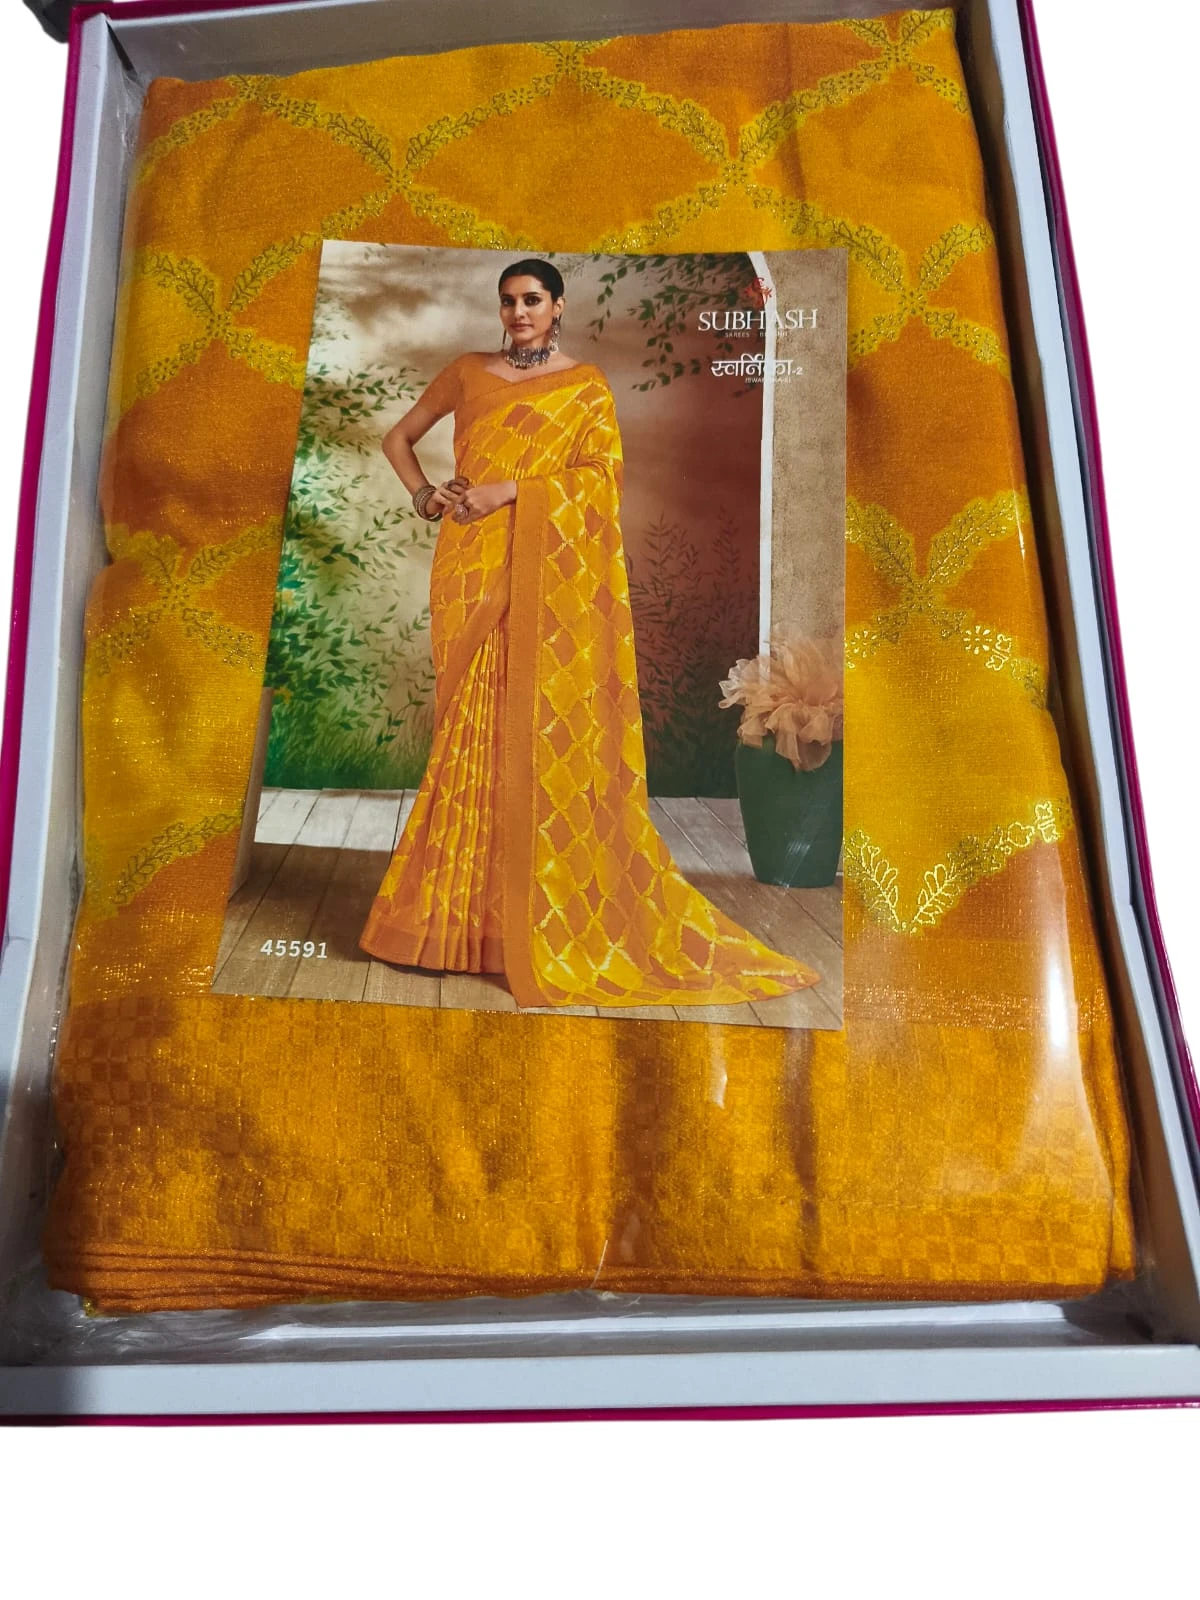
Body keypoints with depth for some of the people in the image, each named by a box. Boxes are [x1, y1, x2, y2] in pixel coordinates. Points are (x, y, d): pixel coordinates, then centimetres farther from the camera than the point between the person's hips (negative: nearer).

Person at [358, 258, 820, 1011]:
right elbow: (399, 437, 22)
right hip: (474, 564, 3)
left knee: (546, 729, -5)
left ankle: (545, 913, 5)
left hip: (551, 572, -2)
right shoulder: (468, 372, 17)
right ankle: (462, 908, 10)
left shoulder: (587, 383, 9)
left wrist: (510, 490, -12)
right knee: (471, 722, 0)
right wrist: (424, 492, 3)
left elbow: (600, 472, -3)